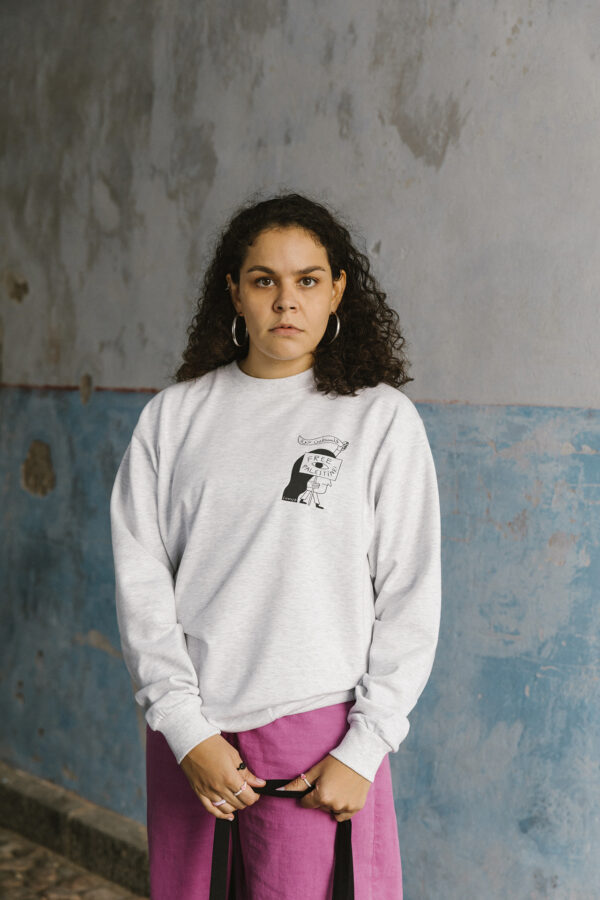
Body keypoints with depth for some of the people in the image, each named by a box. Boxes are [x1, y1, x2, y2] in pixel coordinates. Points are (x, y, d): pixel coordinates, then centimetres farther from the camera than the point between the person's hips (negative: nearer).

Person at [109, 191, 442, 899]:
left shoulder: (383, 418, -1)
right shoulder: (173, 415, 4)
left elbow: (410, 597, -2)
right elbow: (140, 577, 1)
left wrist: (364, 748, -8)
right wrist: (186, 730, -6)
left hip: (320, 730, -2)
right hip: (190, 734, 2)